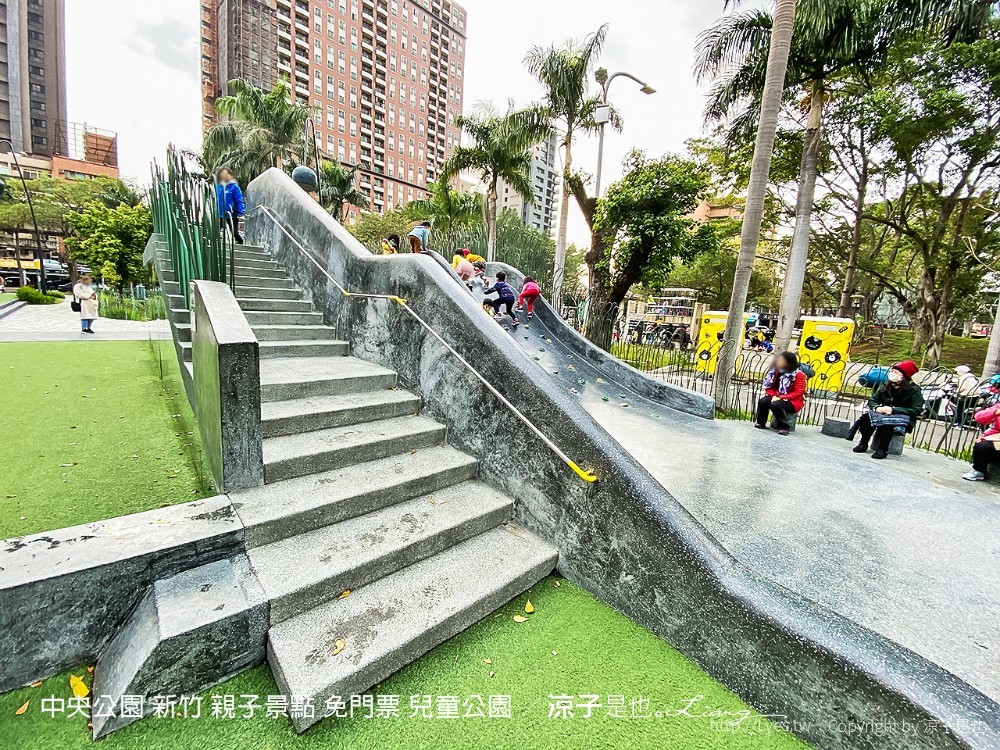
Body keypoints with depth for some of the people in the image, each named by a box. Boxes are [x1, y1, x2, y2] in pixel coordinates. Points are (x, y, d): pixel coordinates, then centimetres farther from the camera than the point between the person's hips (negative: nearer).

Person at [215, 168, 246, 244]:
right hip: (220, 215, 6)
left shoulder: (234, 186, -8)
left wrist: (241, 213, -22)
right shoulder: (218, 186, 7)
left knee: (235, 233, -2)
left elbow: (240, 201, -13)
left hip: (231, 215, -6)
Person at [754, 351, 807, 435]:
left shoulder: (799, 375, -14)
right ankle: (761, 423, -5)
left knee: (775, 405, -33)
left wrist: (781, 397, -25)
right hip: (777, 398, 5)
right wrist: (774, 396, -16)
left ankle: (785, 427, -15)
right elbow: (769, 387, 4)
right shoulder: (776, 371, 2)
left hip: (794, 401, -5)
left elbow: (798, 393, -18)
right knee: (763, 401, -23)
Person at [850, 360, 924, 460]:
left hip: (903, 422, -4)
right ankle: (863, 444, -16)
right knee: (867, 417, -25)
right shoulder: (886, 385, 3)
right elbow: (872, 400, 3)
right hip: (884, 415, 4)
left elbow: (916, 410, -17)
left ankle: (883, 450, -26)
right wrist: (876, 407, -20)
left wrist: (893, 409, -27)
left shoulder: (914, 389, -9)